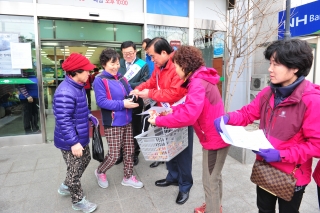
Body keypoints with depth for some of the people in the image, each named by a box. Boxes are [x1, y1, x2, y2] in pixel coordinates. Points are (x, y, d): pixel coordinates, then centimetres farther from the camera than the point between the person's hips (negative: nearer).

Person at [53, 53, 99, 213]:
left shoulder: (78, 86, 5)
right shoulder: (65, 93, -29)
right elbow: (63, 121, -29)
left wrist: (90, 117, 7)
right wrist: (73, 142, -28)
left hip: (81, 137, 10)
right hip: (71, 141, -10)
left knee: (85, 160, 25)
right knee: (75, 170, 8)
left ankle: (66, 187, 47)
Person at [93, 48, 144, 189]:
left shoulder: (122, 78, 10)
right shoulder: (100, 80, -10)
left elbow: (130, 93, 16)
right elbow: (101, 101, -18)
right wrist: (122, 104, -23)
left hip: (127, 121, 7)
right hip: (113, 123, -7)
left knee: (129, 151, 14)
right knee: (114, 155, 0)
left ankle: (128, 177, 33)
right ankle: (100, 172, 30)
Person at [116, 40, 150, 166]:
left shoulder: (143, 65, -5)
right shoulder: (118, 64, 4)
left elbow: (145, 83, -15)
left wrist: (127, 85, -21)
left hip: (135, 103, -2)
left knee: (135, 129, 13)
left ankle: (135, 154, 32)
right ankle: (121, 152, 36)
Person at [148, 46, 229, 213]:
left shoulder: (198, 83, -25)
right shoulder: (200, 79, 7)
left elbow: (188, 116, -35)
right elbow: (192, 106, 14)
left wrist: (159, 120, -26)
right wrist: (172, 109, 5)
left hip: (214, 138, -10)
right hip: (215, 135, 10)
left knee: (210, 181, 7)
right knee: (214, 176, 26)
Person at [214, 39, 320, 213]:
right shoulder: (268, 93, -3)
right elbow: (248, 113, 1)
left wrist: (281, 155, -29)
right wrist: (227, 118, -19)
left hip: (292, 176, -5)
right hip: (264, 168, 5)